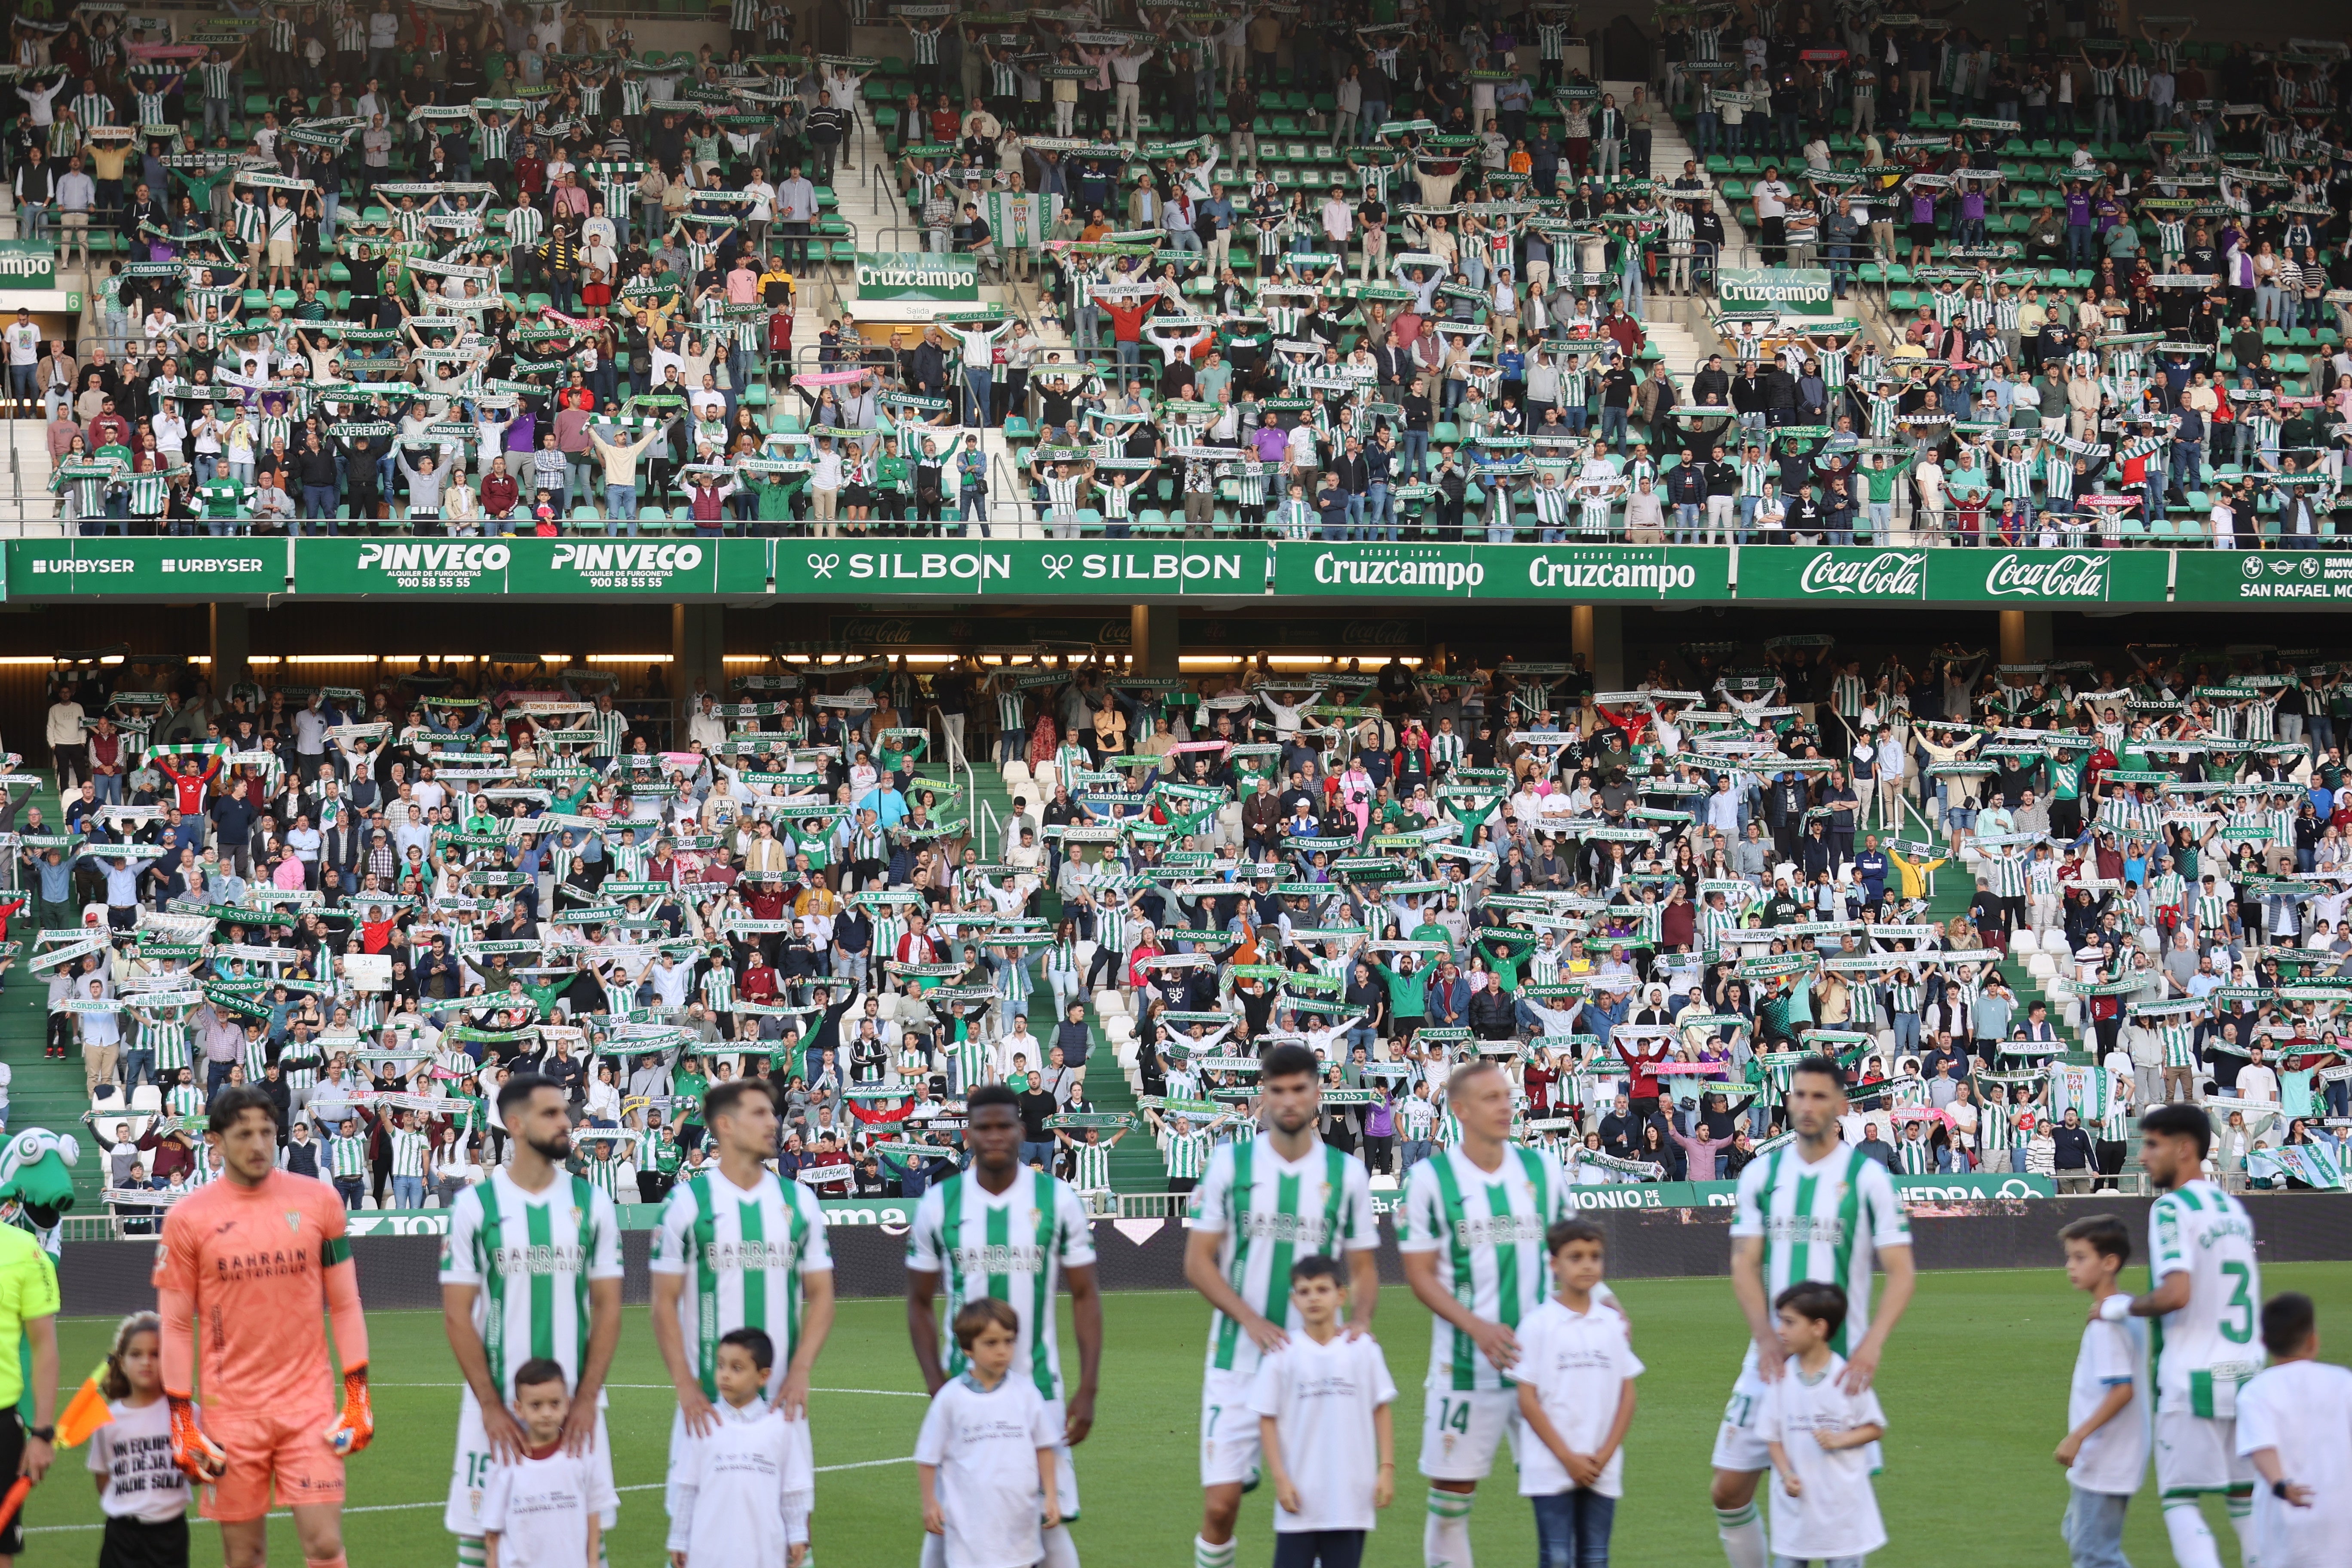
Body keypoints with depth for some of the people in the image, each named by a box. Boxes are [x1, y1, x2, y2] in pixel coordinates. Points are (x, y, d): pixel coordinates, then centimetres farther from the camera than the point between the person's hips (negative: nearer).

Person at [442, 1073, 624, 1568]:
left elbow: (607, 1308, 4)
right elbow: (457, 1314, -2)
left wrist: (586, 1400, -5)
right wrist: (492, 1406, -8)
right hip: (495, 1405, -2)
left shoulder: (591, 1204, 5)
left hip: (575, 1408, 2)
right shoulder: (475, 1206, -2)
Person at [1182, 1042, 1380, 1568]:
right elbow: (1198, 1262, 1)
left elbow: (1363, 1268, 10)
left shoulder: (1347, 1173, 5)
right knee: (1220, 1502, -6)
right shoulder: (1230, 1164, 2)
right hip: (1238, 1362, -1)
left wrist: (1358, 1322, -12)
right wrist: (1251, 1319, -14)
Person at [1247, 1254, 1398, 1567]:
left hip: (1352, 1495, 1)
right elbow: (1267, 1418, 1)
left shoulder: (1364, 1349, 3)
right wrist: (1280, 1478, -6)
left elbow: (1382, 1410, 7)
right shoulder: (1282, 1354, -1)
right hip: (1299, 1496, -1)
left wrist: (1387, 1468, 1)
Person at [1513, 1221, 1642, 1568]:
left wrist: (1605, 1455, -4)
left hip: (1602, 1471, 3)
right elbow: (1528, 1401, -5)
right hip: (1551, 1470, -3)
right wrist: (1568, 1458, -10)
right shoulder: (1538, 1326, -4)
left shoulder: (1613, 1324, 8)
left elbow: (1627, 1396, 9)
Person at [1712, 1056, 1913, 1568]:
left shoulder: (1867, 1176, -3)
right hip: (1771, 1359, 4)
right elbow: (1744, 1264, 4)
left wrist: (1872, 1345, -21)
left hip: (1839, 1366, -4)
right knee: (1730, 1488, 2)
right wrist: (1767, 1338, -12)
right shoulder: (1761, 1174, 7)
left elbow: (1901, 1272, -6)